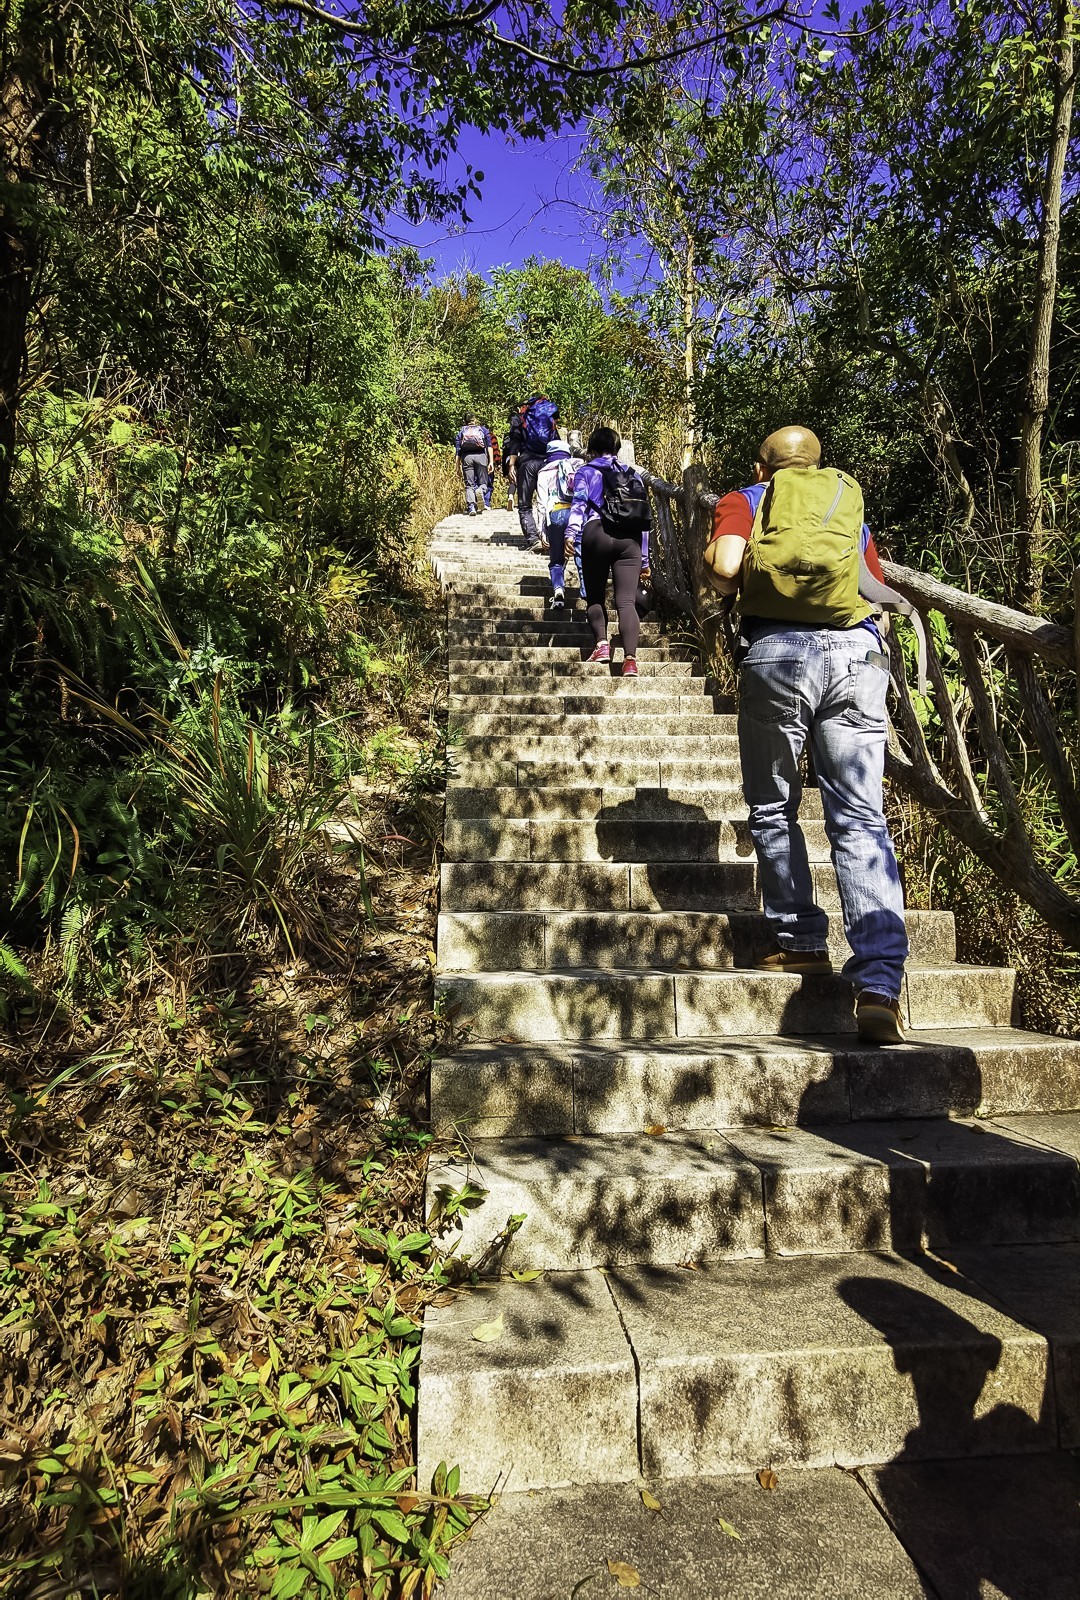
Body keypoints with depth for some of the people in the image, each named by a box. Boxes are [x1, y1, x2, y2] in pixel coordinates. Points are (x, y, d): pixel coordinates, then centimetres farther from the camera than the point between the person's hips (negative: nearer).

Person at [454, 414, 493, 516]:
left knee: (469, 485, 4)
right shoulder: (483, 430, 19)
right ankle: (480, 491, -28)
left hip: (466, 457, 1)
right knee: (482, 483, 7)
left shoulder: (461, 432, 20)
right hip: (480, 456, -1)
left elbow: (458, 450, 11)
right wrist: (491, 462, 1)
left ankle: (471, 507, -14)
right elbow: (489, 446, 6)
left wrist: (458, 467, 9)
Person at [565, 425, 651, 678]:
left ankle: (602, 643, -8)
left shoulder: (586, 471, 14)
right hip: (630, 541, 2)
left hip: (597, 535, -2)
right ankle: (630, 657, -23)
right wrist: (644, 559, 24)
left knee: (595, 596, 13)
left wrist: (572, 533, -17)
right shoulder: (633, 475, 24)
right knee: (626, 601, -6)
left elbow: (579, 503, -4)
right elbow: (645, 518, 21)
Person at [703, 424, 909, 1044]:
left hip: (778, 652, -2)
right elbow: (878, 592, 23)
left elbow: (725, 567, -3)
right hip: (858, 654, 3)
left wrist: (718, 574, 18)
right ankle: (880, 981, -11)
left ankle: (802, 942, 19)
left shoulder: (744, 502, 17)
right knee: (861, 819, -2)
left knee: (774, 810, 15)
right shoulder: (852, 509, 27)